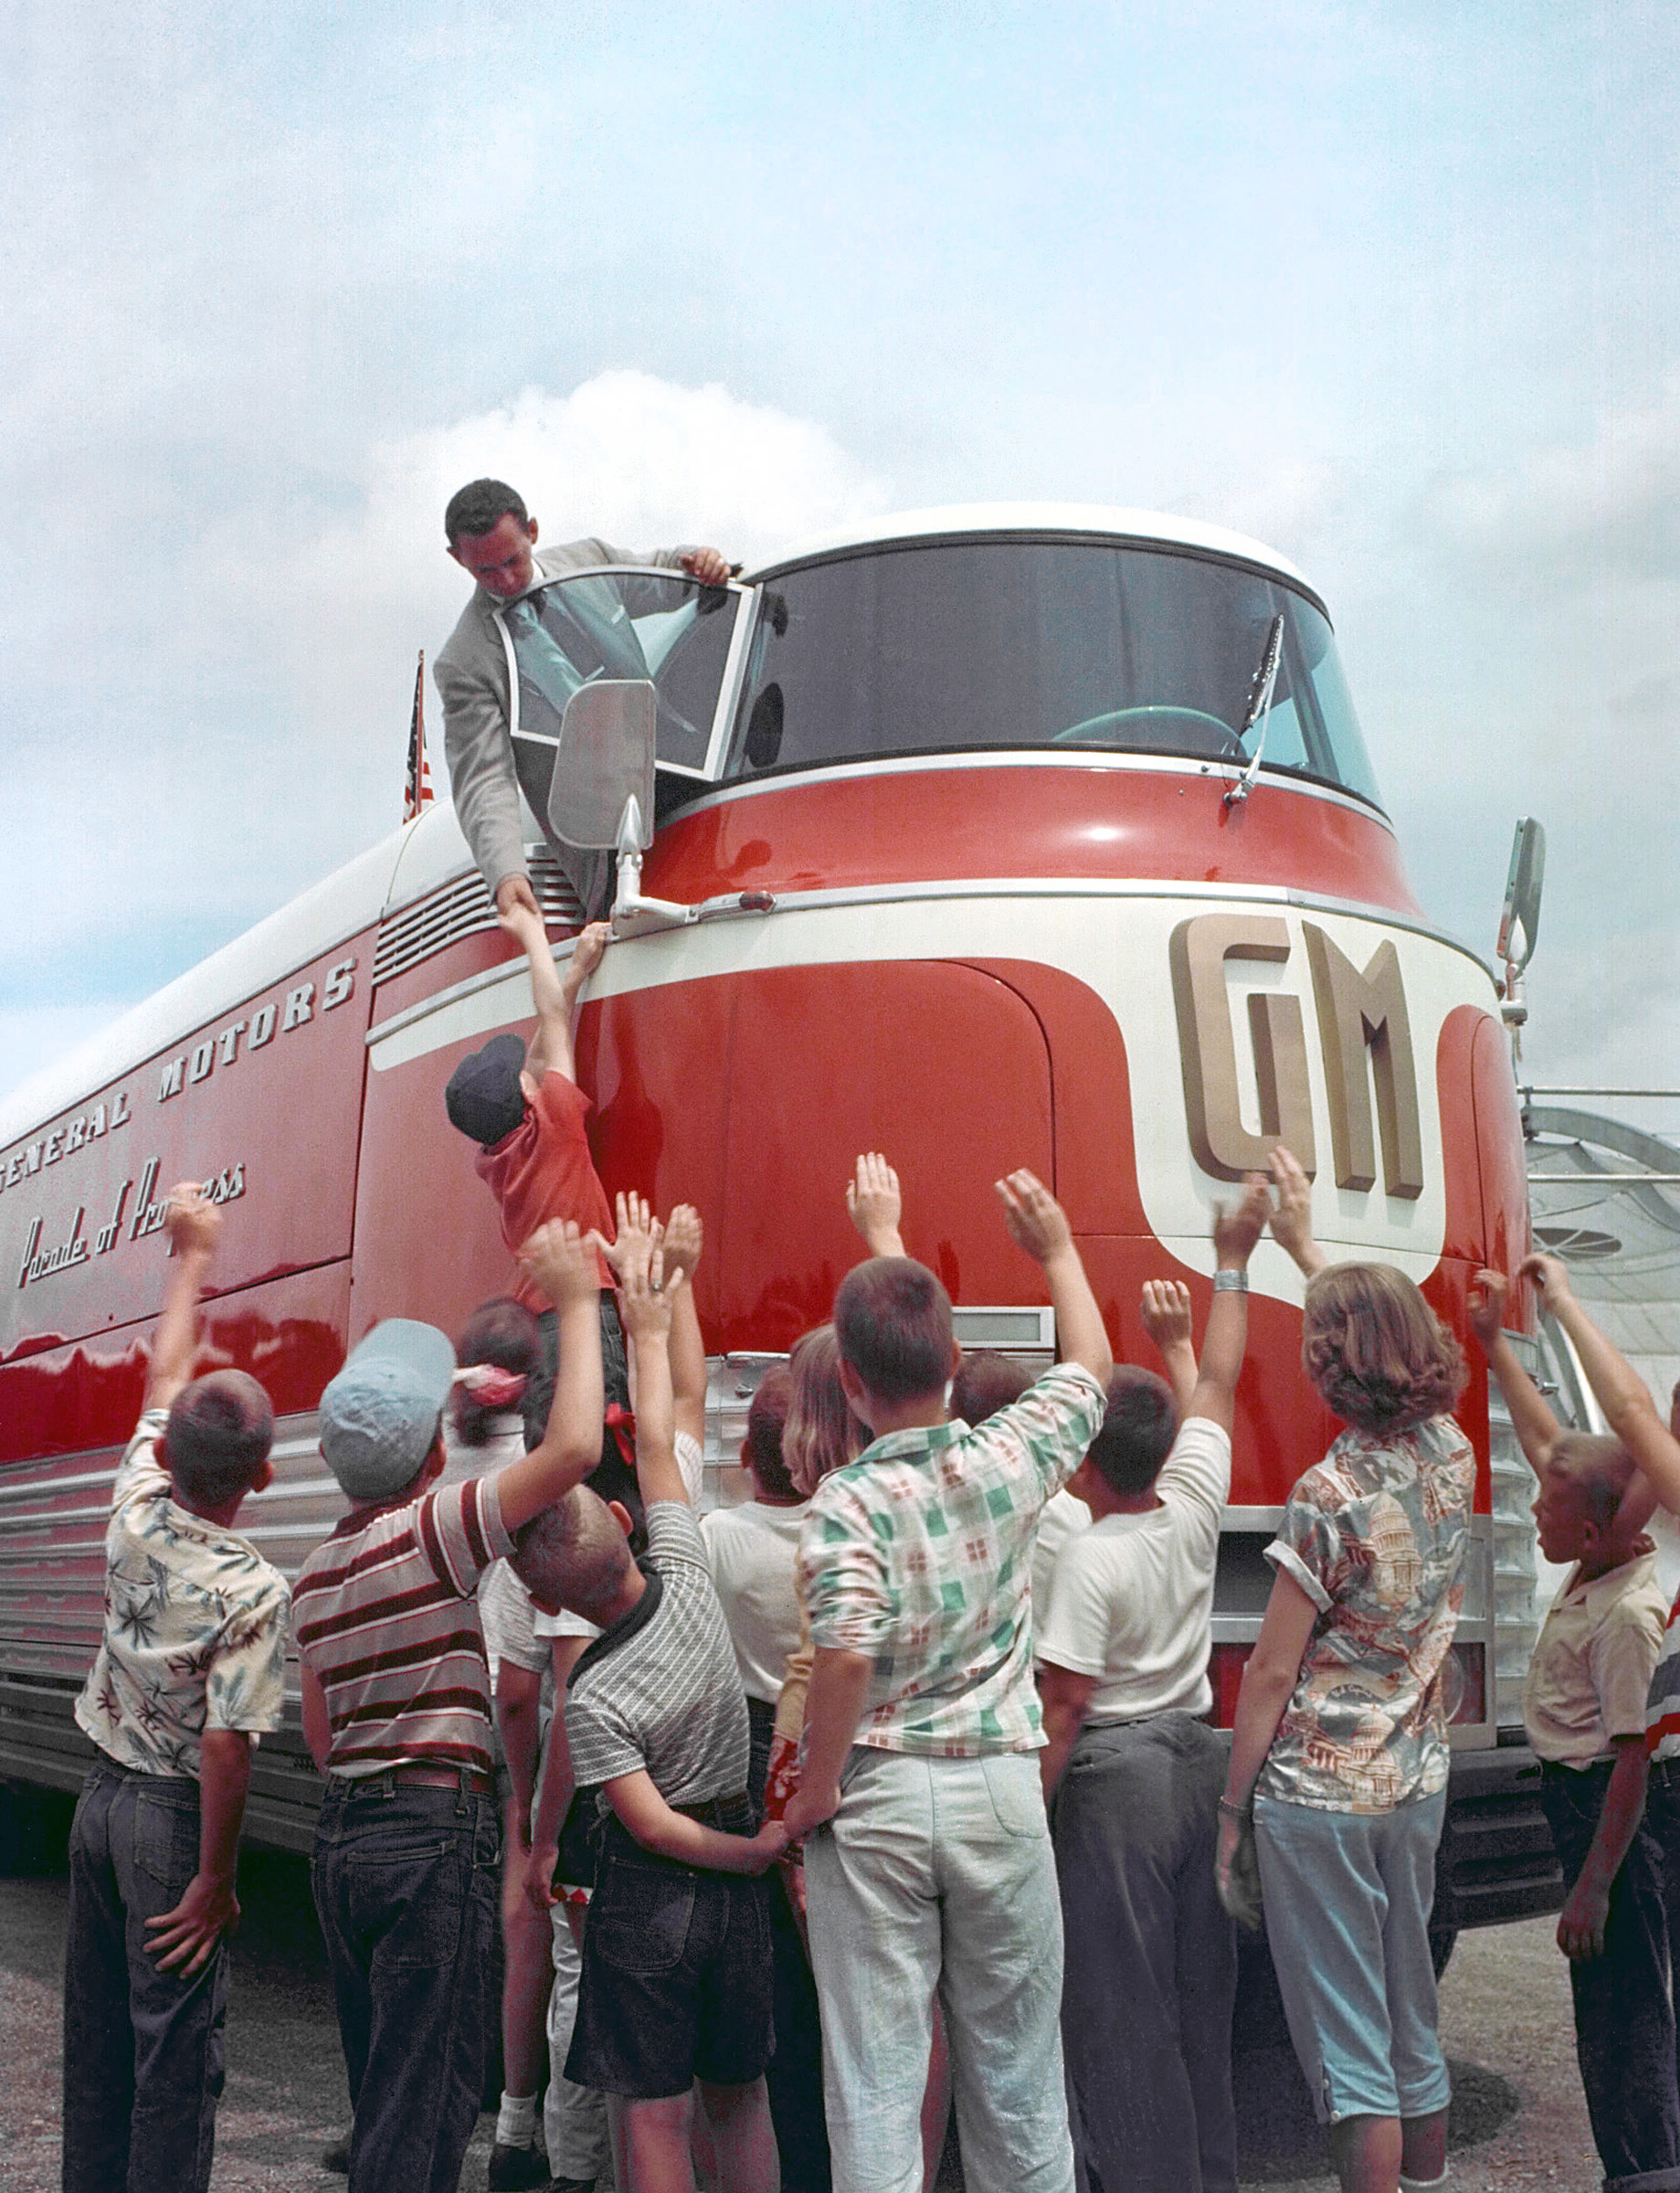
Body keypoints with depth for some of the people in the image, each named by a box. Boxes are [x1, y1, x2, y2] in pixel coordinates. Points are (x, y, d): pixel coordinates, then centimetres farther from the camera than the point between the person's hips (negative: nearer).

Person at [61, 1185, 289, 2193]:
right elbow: (225, 1749, -24)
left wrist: (193, 1258, 20)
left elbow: (164, 1380, 9)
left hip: (102, 1796, 7)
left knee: (96, 2023, 18)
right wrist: (215, 1883, -14)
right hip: (174, 1817, -7)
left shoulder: (135, 1514, -6)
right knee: (177, 2042, 3)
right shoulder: (253, 1592, -23)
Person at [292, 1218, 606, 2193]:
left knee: (380, 2084, 18)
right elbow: (574, 1447, -24)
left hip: (343, 1834, 8)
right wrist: (578, 1301, -15)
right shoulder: (433, 1529, -13)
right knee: (425, 2101, -3)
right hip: (435, 1832, -8)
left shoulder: (318, 1571, 12)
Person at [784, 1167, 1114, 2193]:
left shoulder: (848, 1500, -14)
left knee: (876, 2077, 5)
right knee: (1016, 2070, 15)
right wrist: (1057, 1250, 29)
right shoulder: (1011, 1459, -3)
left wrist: (814, 1793, -12)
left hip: (877, 1798, -3)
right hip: (1001, 1789, 3)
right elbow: (1092, 1364, 16)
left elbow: (848, 1654, -26)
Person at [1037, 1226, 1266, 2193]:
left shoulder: (1092, 1559, -19)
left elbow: (1064, 1708, -19)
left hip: (1116, 1777, -7)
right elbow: (1217, 1386, 12)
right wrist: (1233, 1263, 21)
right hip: (1200, 1757, 7)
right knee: (1200, 1987, 16)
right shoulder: (1195, 1508, -2)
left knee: (1120, 2009, 1)